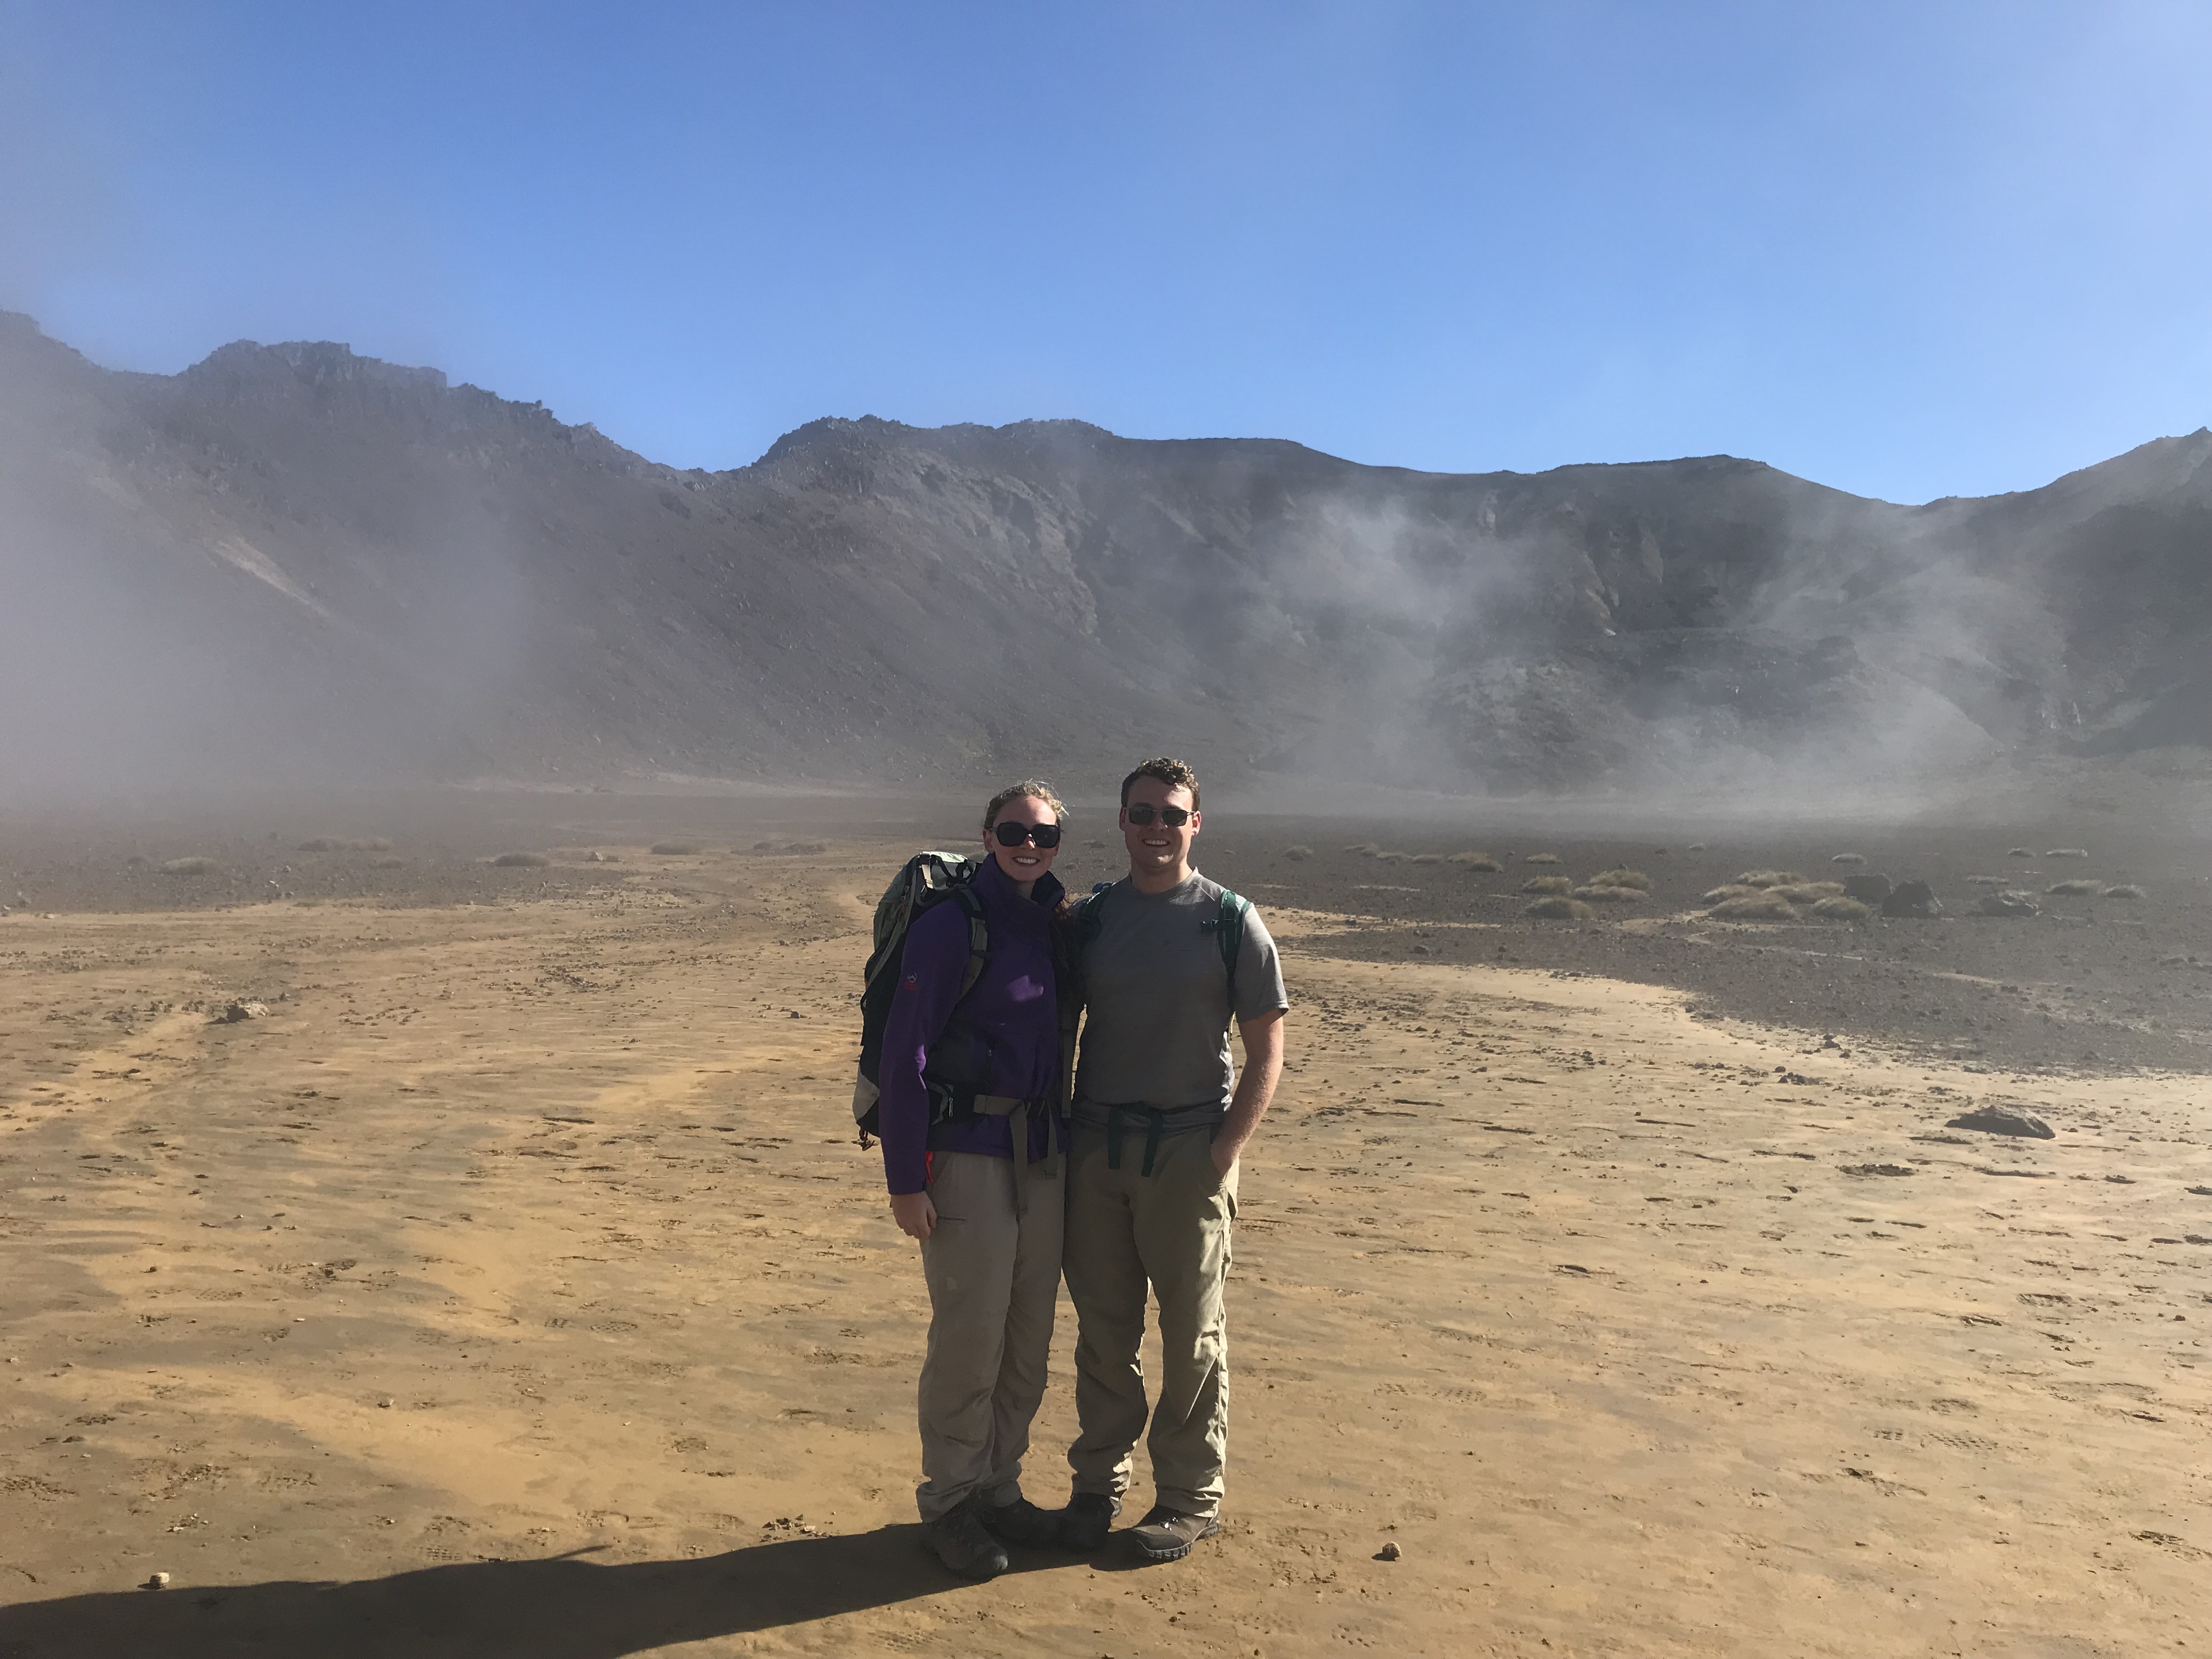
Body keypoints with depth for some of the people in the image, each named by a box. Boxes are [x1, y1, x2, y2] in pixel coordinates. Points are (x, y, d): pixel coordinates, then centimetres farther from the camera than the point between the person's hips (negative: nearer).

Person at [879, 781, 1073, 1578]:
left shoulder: (1055, 924, 9)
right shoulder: (950, 925, -12)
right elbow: (905, 1054, -13)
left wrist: (1066, 1143, 14)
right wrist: (905, 1179, -15)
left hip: (1041, 1152, 7)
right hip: (968, 1153, -7)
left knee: (1029, 1335, 12)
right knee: (970, 1337, -1)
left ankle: (1000, 1490, 28)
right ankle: (949, 1504, 17)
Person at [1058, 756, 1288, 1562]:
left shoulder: (1230, 921, -4)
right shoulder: (1088, 919, 6)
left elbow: (1267, 1052, -3)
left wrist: (1224, 1151, -11)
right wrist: (1059, 1128, 3)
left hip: (1187, 1152, -3)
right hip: (1095, 1147, 3)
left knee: (1192, 1335, 7)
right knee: (1102, 1328, 12)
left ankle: (1190, 1496, 21)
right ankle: (1099, 1481, 27)